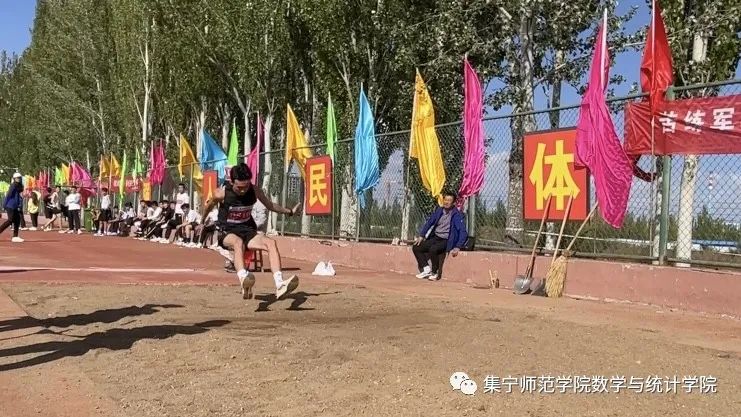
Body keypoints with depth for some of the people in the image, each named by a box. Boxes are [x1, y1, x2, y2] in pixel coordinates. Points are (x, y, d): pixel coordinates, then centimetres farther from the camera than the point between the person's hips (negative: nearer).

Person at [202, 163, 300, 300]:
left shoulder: (255, 191, -6)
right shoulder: (221, 193, -14)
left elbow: (270, 205, 14)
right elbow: (208, 206, 9)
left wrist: (289, 211, 14)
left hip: (247, 231, 3)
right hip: (227, 233, -3)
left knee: (271, 243, -25)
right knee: (238, 242, -39)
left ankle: (280, 285, -39)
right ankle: (244, 281, -63)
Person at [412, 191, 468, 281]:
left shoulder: (457, 215, -12)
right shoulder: (439, 211, 7)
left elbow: (463, 232, -18)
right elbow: (429, 222, 14)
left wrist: (457, 247, -26)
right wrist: (421, 236, 5)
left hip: (446, 241, -7)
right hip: (435, 238, 7)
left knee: (433, 249, -34)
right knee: (416, 247, -4)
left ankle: (435, 273, -14)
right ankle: (426, 269, -3)